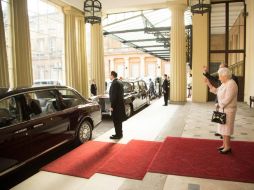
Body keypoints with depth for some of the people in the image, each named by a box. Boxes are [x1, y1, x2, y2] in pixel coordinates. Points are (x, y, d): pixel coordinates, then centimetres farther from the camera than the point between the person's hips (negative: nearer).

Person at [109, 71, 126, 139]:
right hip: (120, 104, 10)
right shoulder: (120, 82, 12)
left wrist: (112, 106, -17)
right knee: (119, 120, 17)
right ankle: (119, 133, 26)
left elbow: (114, 96, -21)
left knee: (116, 120, 0)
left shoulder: (114, 83, -17)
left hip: (116, 105, -10)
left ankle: (118, 135, 8)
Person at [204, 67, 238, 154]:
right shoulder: (224, 84, 9)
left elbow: (227, 99, -24)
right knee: (223, 127, 14)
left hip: (228, 110, -9)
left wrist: (219, 105, -11)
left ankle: (227, 147, 8)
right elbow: (216, 91, 16)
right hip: (223, 109, 9)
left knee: (226, 128, -2)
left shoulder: (231, 84, -21)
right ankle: (224, 145, 25)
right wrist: (208, 83, 8)